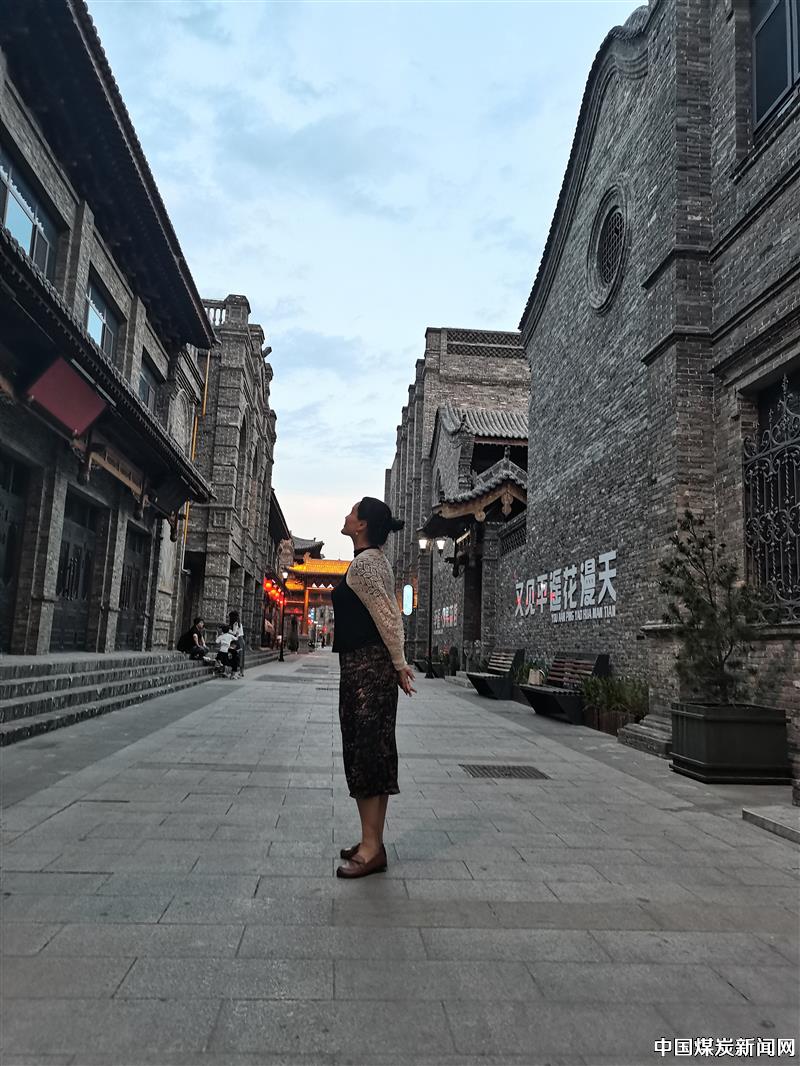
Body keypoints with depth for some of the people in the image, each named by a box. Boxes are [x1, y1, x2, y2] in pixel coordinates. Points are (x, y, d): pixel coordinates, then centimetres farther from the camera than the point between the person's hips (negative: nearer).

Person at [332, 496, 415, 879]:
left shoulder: (362, 564, -13)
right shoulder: (377, 560, 16)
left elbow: (386, 617, -17)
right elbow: (390, 616, 16)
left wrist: (399, 666, -10)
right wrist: (399, 663, 15)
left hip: (364, 665, -10)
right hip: (377, 666, 10)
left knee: (364, 751, -4)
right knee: (375, 751, 13)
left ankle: (372, 848, 4)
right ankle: (372, 840, 24)